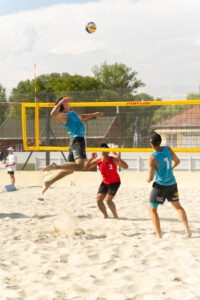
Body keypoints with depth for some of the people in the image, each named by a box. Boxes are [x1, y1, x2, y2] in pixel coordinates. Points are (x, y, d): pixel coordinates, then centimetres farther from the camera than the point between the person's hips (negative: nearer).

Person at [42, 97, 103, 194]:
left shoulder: (73, 114, 22)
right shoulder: (63, 116, -8)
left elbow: (82, 117, 43)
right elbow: (53, 113, -29)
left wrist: (93, 114, 36)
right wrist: (60, 103, -23)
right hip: (77, 140, -10)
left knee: (69, 169, 13)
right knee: (79, 166, -27)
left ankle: (48, 182, 16)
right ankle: (56, 166, -25)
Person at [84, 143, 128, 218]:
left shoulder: (113, 160, -20)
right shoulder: (98, 161, -8)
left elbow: (125, 167, -28)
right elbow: (85, 167, -8)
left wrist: (118, 158, -41)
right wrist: (91, 158, -22)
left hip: (115, 183, -5)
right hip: (105, 182, 5)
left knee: (108, 199, -20)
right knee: (98, 199, -7)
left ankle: (116, 216, 0)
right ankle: (106, 215, 13)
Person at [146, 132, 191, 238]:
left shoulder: (152, 158, -24)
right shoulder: (167, 149, -7)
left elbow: (150, 178, -21)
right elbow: (177, 161, 10)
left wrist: (147, 179, 3)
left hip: (160, 185, -6)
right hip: (172, 183, 6)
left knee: (152, 210, 7)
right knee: (177, 206, 23)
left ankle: (159, 235, 0)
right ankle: (187, 230, 14)